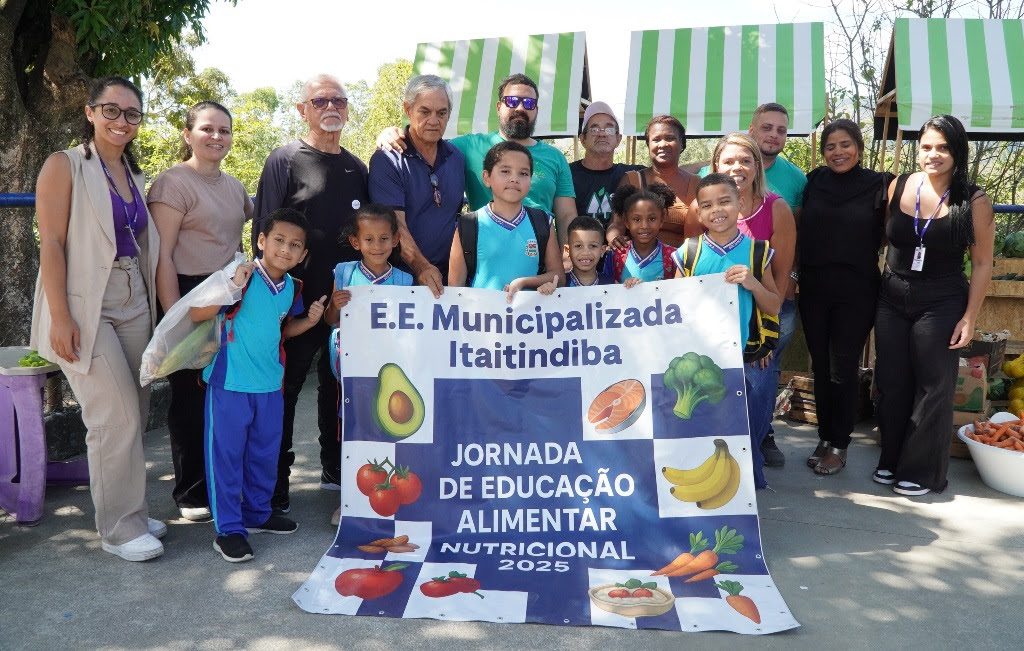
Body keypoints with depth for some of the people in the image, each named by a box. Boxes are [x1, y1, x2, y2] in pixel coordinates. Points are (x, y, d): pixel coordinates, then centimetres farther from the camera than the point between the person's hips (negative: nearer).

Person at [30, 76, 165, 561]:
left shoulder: (135, 175, 14)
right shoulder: (65, 166, -4)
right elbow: (51, 242, -10)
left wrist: (154, 307, 10)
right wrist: (60, 317, -16)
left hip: (133, 306, 6)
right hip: (85, 308, -6)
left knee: (132, 416, 8)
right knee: (117, 417, -8)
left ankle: (129, 512, 21)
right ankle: (119, 527, 6)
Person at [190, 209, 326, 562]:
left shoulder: (292, 287, 4)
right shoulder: (242, 276, -15)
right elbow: (196, 315, -20)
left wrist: (309, 320, 2)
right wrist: (232, 288, -31)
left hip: (270, 384, 6)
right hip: (229, 383, -6)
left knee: (265, 453, 18)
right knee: (227, 455, 2)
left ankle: (257, 513, 37)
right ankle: (228, 529, 13)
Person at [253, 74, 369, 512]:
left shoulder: (356, 168, 14)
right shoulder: (285, 160, -1)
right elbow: (264, 230, -6)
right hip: (298, 301, -5)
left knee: (339, 387, 14)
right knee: (283, 390, 1)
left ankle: (335, 469, 29)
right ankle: (274, 482, 11)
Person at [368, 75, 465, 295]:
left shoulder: (457, 158, 11)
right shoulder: (386, 160, -6)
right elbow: (395, 223, -16)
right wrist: (421, 266, -30)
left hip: (448, 276, 4)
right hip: (402, 276, -4)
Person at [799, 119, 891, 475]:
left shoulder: (879, 185, -4)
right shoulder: (814, 181, 4)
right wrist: (795, 275, 8)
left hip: (856, 292, -3)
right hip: (813, 289, 3)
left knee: (842, 370, 1)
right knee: (820, 367, 10)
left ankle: (839, 446, 15)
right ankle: (825, 438, 24)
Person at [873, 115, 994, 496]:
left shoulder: (974, 202, -8)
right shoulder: (898, 187, -1)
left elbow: (982, 264, -4)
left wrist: (969, 318, -8)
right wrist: (876, 289, 6)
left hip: (941, 306, -3)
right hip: (892, 301, 3)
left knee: (932, 388, 4)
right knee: (891, 384, 9)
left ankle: (923, 472, 18)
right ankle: (892, 460, 27)